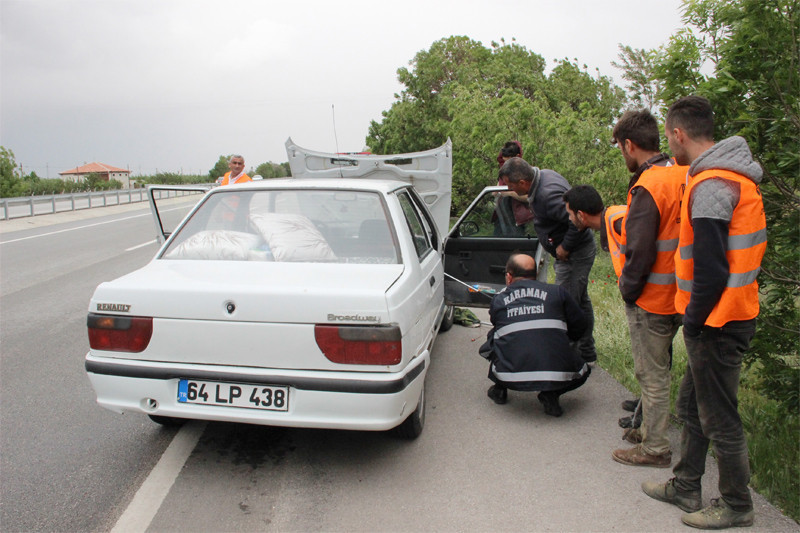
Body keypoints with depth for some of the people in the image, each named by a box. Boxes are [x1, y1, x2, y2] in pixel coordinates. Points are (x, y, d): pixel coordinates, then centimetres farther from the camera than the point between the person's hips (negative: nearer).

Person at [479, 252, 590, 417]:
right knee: (583, 370, 31)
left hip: (510, 376, 1)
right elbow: (580, 326, 16)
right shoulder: (557, 292, 9)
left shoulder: (498, 299, 11)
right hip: (557, 376, -1)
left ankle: (499, 388, 23)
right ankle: (550, 394, 8)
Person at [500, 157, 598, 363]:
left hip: (574, 255, -11)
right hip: (580, 250, 11)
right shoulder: (544, 174, 2)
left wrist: (565, 247, -23)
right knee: (580, 301, 20)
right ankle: (586, 353, 33)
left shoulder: (548, 194, -30)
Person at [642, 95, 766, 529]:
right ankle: (685, 488, 34)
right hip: (730, 313, 10)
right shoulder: (730, 176, 11)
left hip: (717, 322, -10)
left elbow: (711, 269, -24)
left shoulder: (710, 186, -22)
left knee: (719, 418, 5)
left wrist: (694, 318, -11)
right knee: (691, 406, 20)